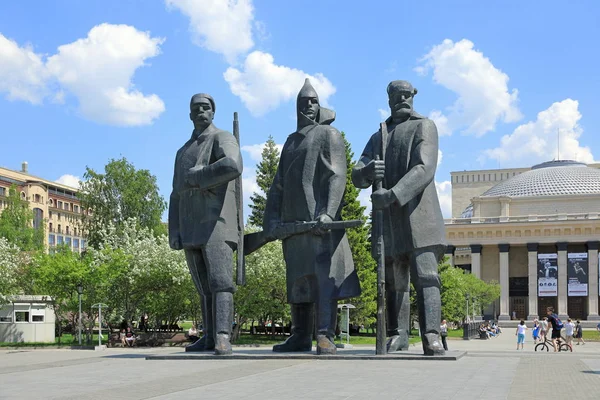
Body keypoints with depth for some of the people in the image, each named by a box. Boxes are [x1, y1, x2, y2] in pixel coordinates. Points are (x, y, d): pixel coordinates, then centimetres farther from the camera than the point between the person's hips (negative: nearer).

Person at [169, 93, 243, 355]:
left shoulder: (224, 139, 1)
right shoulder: (183, 152, 23)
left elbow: (232, 166, -24)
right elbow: (177, 196, 19)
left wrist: (196, 177, -12)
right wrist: (174, 233, 7)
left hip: (216, 224, -7)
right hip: (191, 230, 7)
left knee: (219, 281, -16)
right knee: (204, 287, 8)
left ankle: (223, 338, -24)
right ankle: (210, 337, 11)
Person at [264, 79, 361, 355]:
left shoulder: (329, 134, 3)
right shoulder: (291, 141, 22)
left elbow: (337, 177, -9)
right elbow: (278, 185, 19)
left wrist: (328, 213, -23)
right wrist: (272, 220, 6)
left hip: (320, 220, -7)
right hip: (293, 222, 7)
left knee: (324, 275, -14)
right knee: (297, 279, 7)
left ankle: (325, 337, -17)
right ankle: (301, 337, 13)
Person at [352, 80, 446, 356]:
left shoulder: (424, 127, 4)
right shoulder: (377, 138, 20)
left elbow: (424, 169, -13)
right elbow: (357, 177, 8)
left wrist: (393, 194, -27)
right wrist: (367, 172, -19)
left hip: (419, 216, -5)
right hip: (388, 219, 5)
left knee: (425, 276, -14)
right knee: (395, 280, 8)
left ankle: (431, 336, -20)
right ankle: (398, 335, 15)